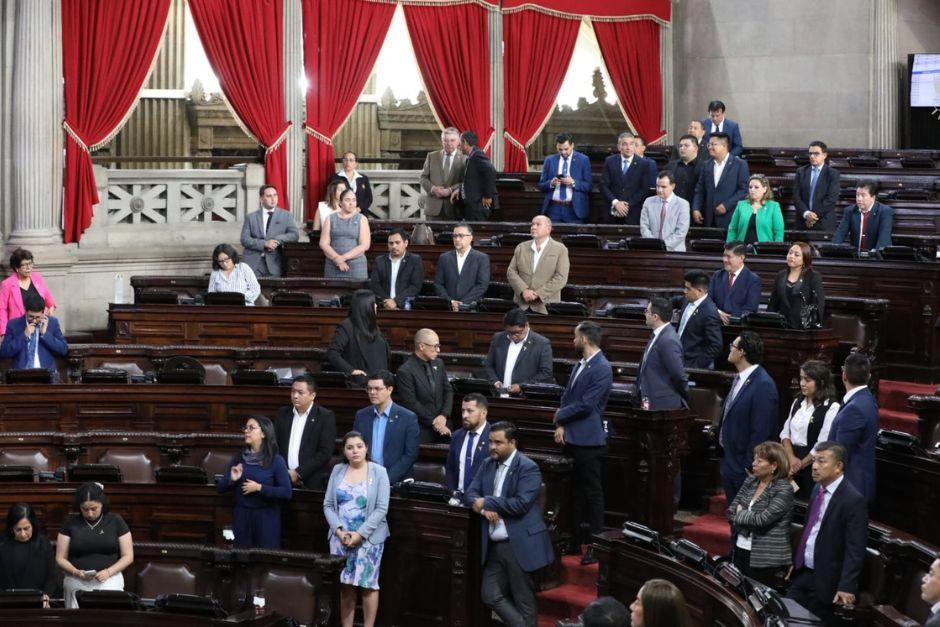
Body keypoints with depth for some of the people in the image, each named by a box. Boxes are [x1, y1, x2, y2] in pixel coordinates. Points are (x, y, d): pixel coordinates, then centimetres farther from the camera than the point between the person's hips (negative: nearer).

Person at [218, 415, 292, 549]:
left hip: (266, 517, -3)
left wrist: (259, 488, -17)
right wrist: (232, 480, -12)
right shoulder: (238, 459, 6)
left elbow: (287, 492, -13)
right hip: (241, 516, 3)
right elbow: (221, 488, 8)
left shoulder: (276, 461, -5)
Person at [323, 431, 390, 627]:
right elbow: (328, 504, 6)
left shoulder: (378, 472, -2)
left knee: (368, 584, -2)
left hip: (368, 538, -3)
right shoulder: (337, 471, 7)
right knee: (345, 585, 3)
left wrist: (360, 534, -14)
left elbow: (381, 508, -8)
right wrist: (339, 530, -9)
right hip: (340, 538, 3)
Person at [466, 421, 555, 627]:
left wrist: (487, 502, -14)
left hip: (519, 545, -7)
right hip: (494, 545, 7)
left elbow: (521, 503, -21)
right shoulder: (488, 465, 11)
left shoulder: (528, 468, -12)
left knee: (523, 601, 1)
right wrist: (484, 509, -14)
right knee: (490, 595, 8)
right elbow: (472, 493, 8)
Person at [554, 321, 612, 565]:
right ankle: (576, 540, 20)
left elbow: (585, 405, -18)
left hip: (588, 440, -9)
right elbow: (566, 397, 14)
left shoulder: (602, 369, -15)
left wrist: (560, 417, -6)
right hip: (572, 438, 9)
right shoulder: (579, 366, 14)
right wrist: (561, 426, -1)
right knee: (576, 491, 13)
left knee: (592, 492, -2)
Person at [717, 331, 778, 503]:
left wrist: (749, 467, -20)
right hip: (729, 461, 9)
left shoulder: (763, 385, -19)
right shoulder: (739, 379, 10)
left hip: (743, 465, -9)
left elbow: (761, 431, -21)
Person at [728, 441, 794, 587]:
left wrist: (740, 514, -4)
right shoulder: (750, 481, 9)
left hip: (765, 558, -6)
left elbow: (762, 520, -20)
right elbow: (731, 511, 7)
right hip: (740, 551, 6)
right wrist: (748, 517, -10)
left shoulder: (784, 490, -12)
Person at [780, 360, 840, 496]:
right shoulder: (797, 402, 11)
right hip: (792, 458, 6)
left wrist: (801, 464, -8)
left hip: (813, 465, -6)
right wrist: (792, 458, -7)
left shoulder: (831, 408, -12)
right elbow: (785, 433, 10)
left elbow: (823, 445, -14)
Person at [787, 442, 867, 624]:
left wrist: (846, 587, -24)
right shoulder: (818, 490, 8)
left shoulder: (853, 500, -18)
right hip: (801, 573, 8)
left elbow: (855, 550, -20)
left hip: (824, 580, -8)